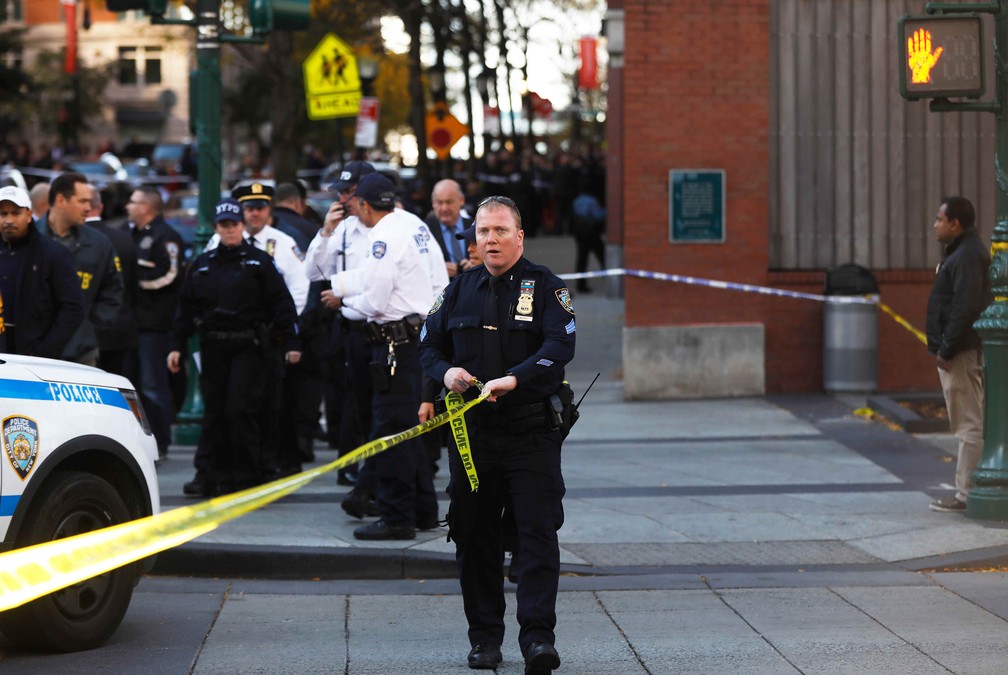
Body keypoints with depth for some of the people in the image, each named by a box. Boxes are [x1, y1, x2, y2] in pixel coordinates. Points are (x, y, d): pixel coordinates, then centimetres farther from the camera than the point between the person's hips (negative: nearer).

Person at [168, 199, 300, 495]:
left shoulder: (259, 261, 3)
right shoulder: (202, 264, 14)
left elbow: (281, 303, 0)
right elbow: (186, 307, 15)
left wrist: (290, 343, -6)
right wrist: (177, 346, 9)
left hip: (248, 347, -4)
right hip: (213, 348, 4)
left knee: (241, 412, -10)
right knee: (214, 415, 3)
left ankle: (247, 478, -3)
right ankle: (222, 478, 11)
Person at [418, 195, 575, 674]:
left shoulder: (545, 287, 0)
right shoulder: (459, 290, 12)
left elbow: (560, 346, -13)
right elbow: (429, 345, 16)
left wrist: (515, 379, -28)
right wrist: (445, 371, -7)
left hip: (531, 432, -4)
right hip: (472, 432, 4)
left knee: (538, 532, -9)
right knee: (474, 536, 7)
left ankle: (538, 636, -9)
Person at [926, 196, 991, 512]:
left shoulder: (967, 257, -17)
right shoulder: (959, 252, 17)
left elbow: (965, 308, -24)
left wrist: (946, 350, -21)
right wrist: (944, 348, 17)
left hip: (961, 354, -11)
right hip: (960, 352, 11)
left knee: (969, 425, -7)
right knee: (969, 424, 13)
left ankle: (966, 493, -6)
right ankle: (967, 490, 17)